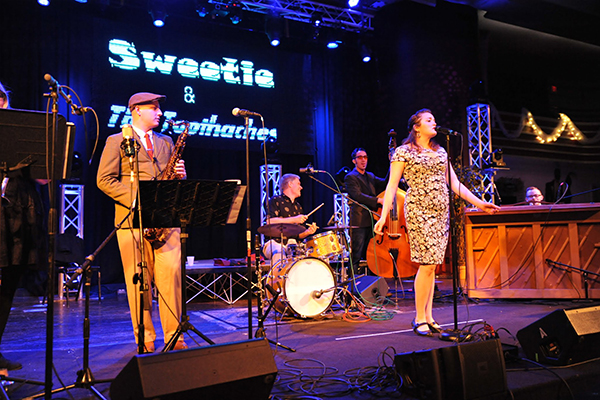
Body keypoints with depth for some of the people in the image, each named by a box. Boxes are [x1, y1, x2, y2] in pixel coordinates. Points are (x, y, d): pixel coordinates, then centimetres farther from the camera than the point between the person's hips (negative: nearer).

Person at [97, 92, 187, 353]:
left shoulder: (166, 142, 21)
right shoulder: (117, 141, 8)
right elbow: (104, 180, -1)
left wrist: (180, 174, -1)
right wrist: (134, 198, -12)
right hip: (131, 219, -3)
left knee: (171, 273, -5)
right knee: (138, 279, -1)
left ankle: (173, 335, 3)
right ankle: (144, 338, 9)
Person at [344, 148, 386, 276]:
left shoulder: (370, 176, 21)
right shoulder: (351, 177, -3)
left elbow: (385, 183, 7)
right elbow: (357, 196, -17)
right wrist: (378, 200, -25)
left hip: (371, 221, 7)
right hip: (358, 222, -7)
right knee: (356, 256, -7)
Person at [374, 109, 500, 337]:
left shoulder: (440, 152, 17)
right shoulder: (403, 151, 0)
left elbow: (454, 183, 17)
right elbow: (392, 186, -5)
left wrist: (479, 203, 10)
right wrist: (383, 216, -14)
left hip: (441, 212, 6)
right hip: (419, 211, -6)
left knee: (431, 265, 6)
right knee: (427, 264, -10)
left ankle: (429, 317, 13)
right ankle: (419, 319, 2)